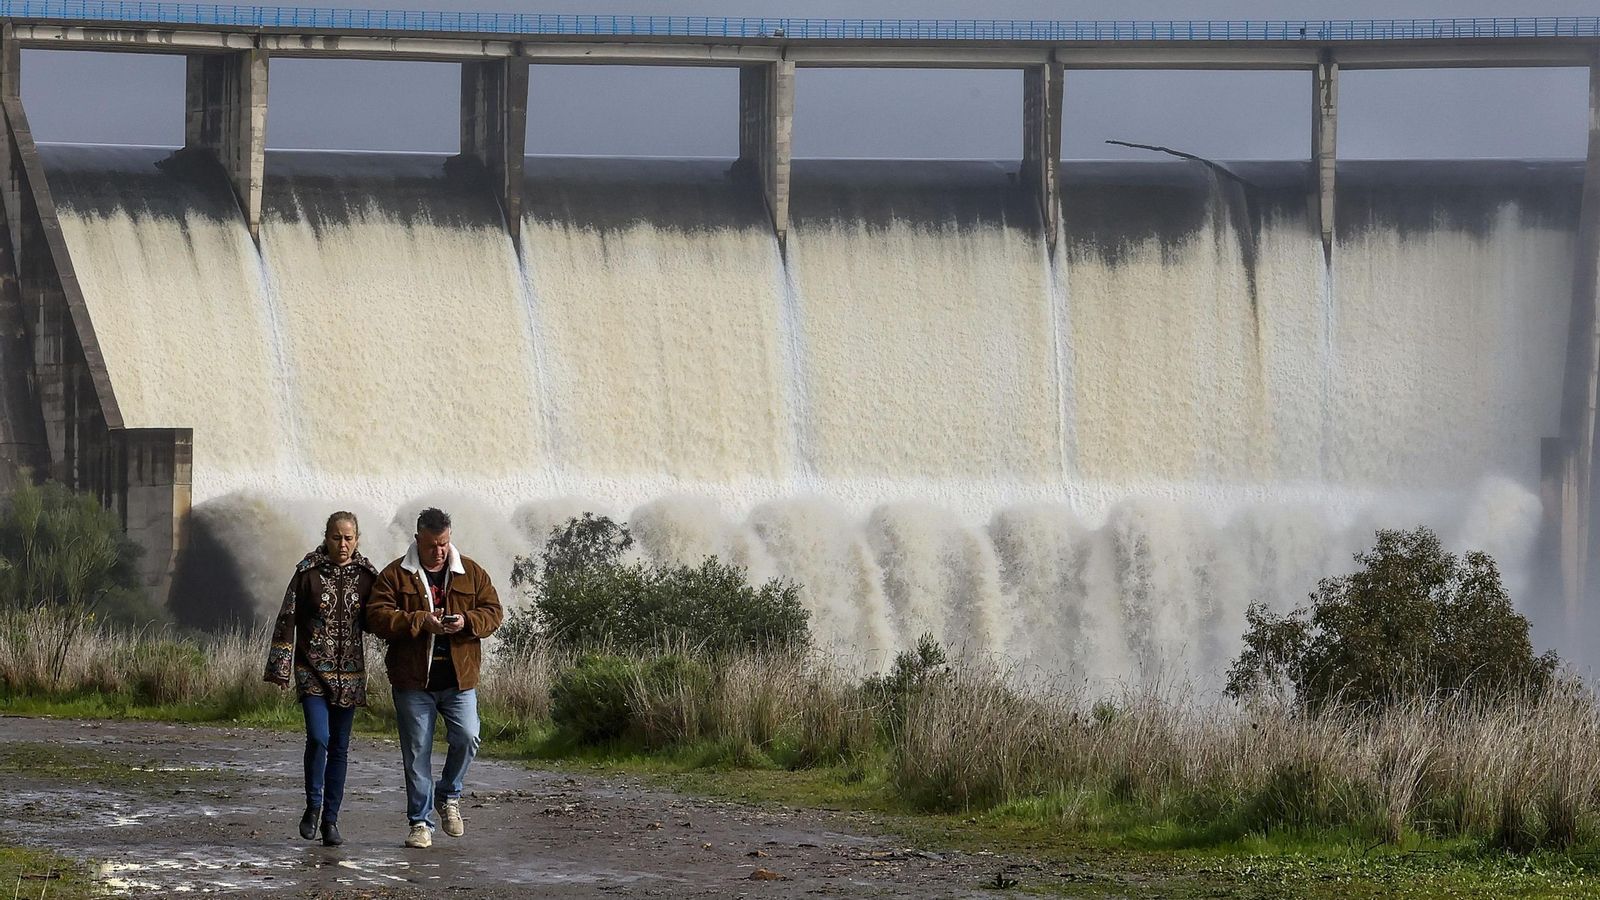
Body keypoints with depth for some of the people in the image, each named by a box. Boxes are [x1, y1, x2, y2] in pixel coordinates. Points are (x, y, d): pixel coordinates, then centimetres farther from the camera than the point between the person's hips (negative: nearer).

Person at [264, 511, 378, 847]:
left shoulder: (366, 576, 4)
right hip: (313, 669, -3)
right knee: (318, 737, -18)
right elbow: (287, 619, -3)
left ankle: (330, 820, 13)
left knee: (339, 747, 5)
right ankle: (313, 806, 3)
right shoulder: (308, 573, -4)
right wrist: (280, 668, -7)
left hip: (349, 674, 3)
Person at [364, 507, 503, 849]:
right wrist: (420, 622, -19)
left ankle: (448, 796, 14)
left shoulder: (471, 573, 8)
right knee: (416, 753, 2)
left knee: (466, 738, -12)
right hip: (412, 680, -1)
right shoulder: (394, 575, 1)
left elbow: (492, 612, 8)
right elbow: (377, 616, -8)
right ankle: (420, 822, 11)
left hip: (459, 678, 1)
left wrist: (467, 622, -14)